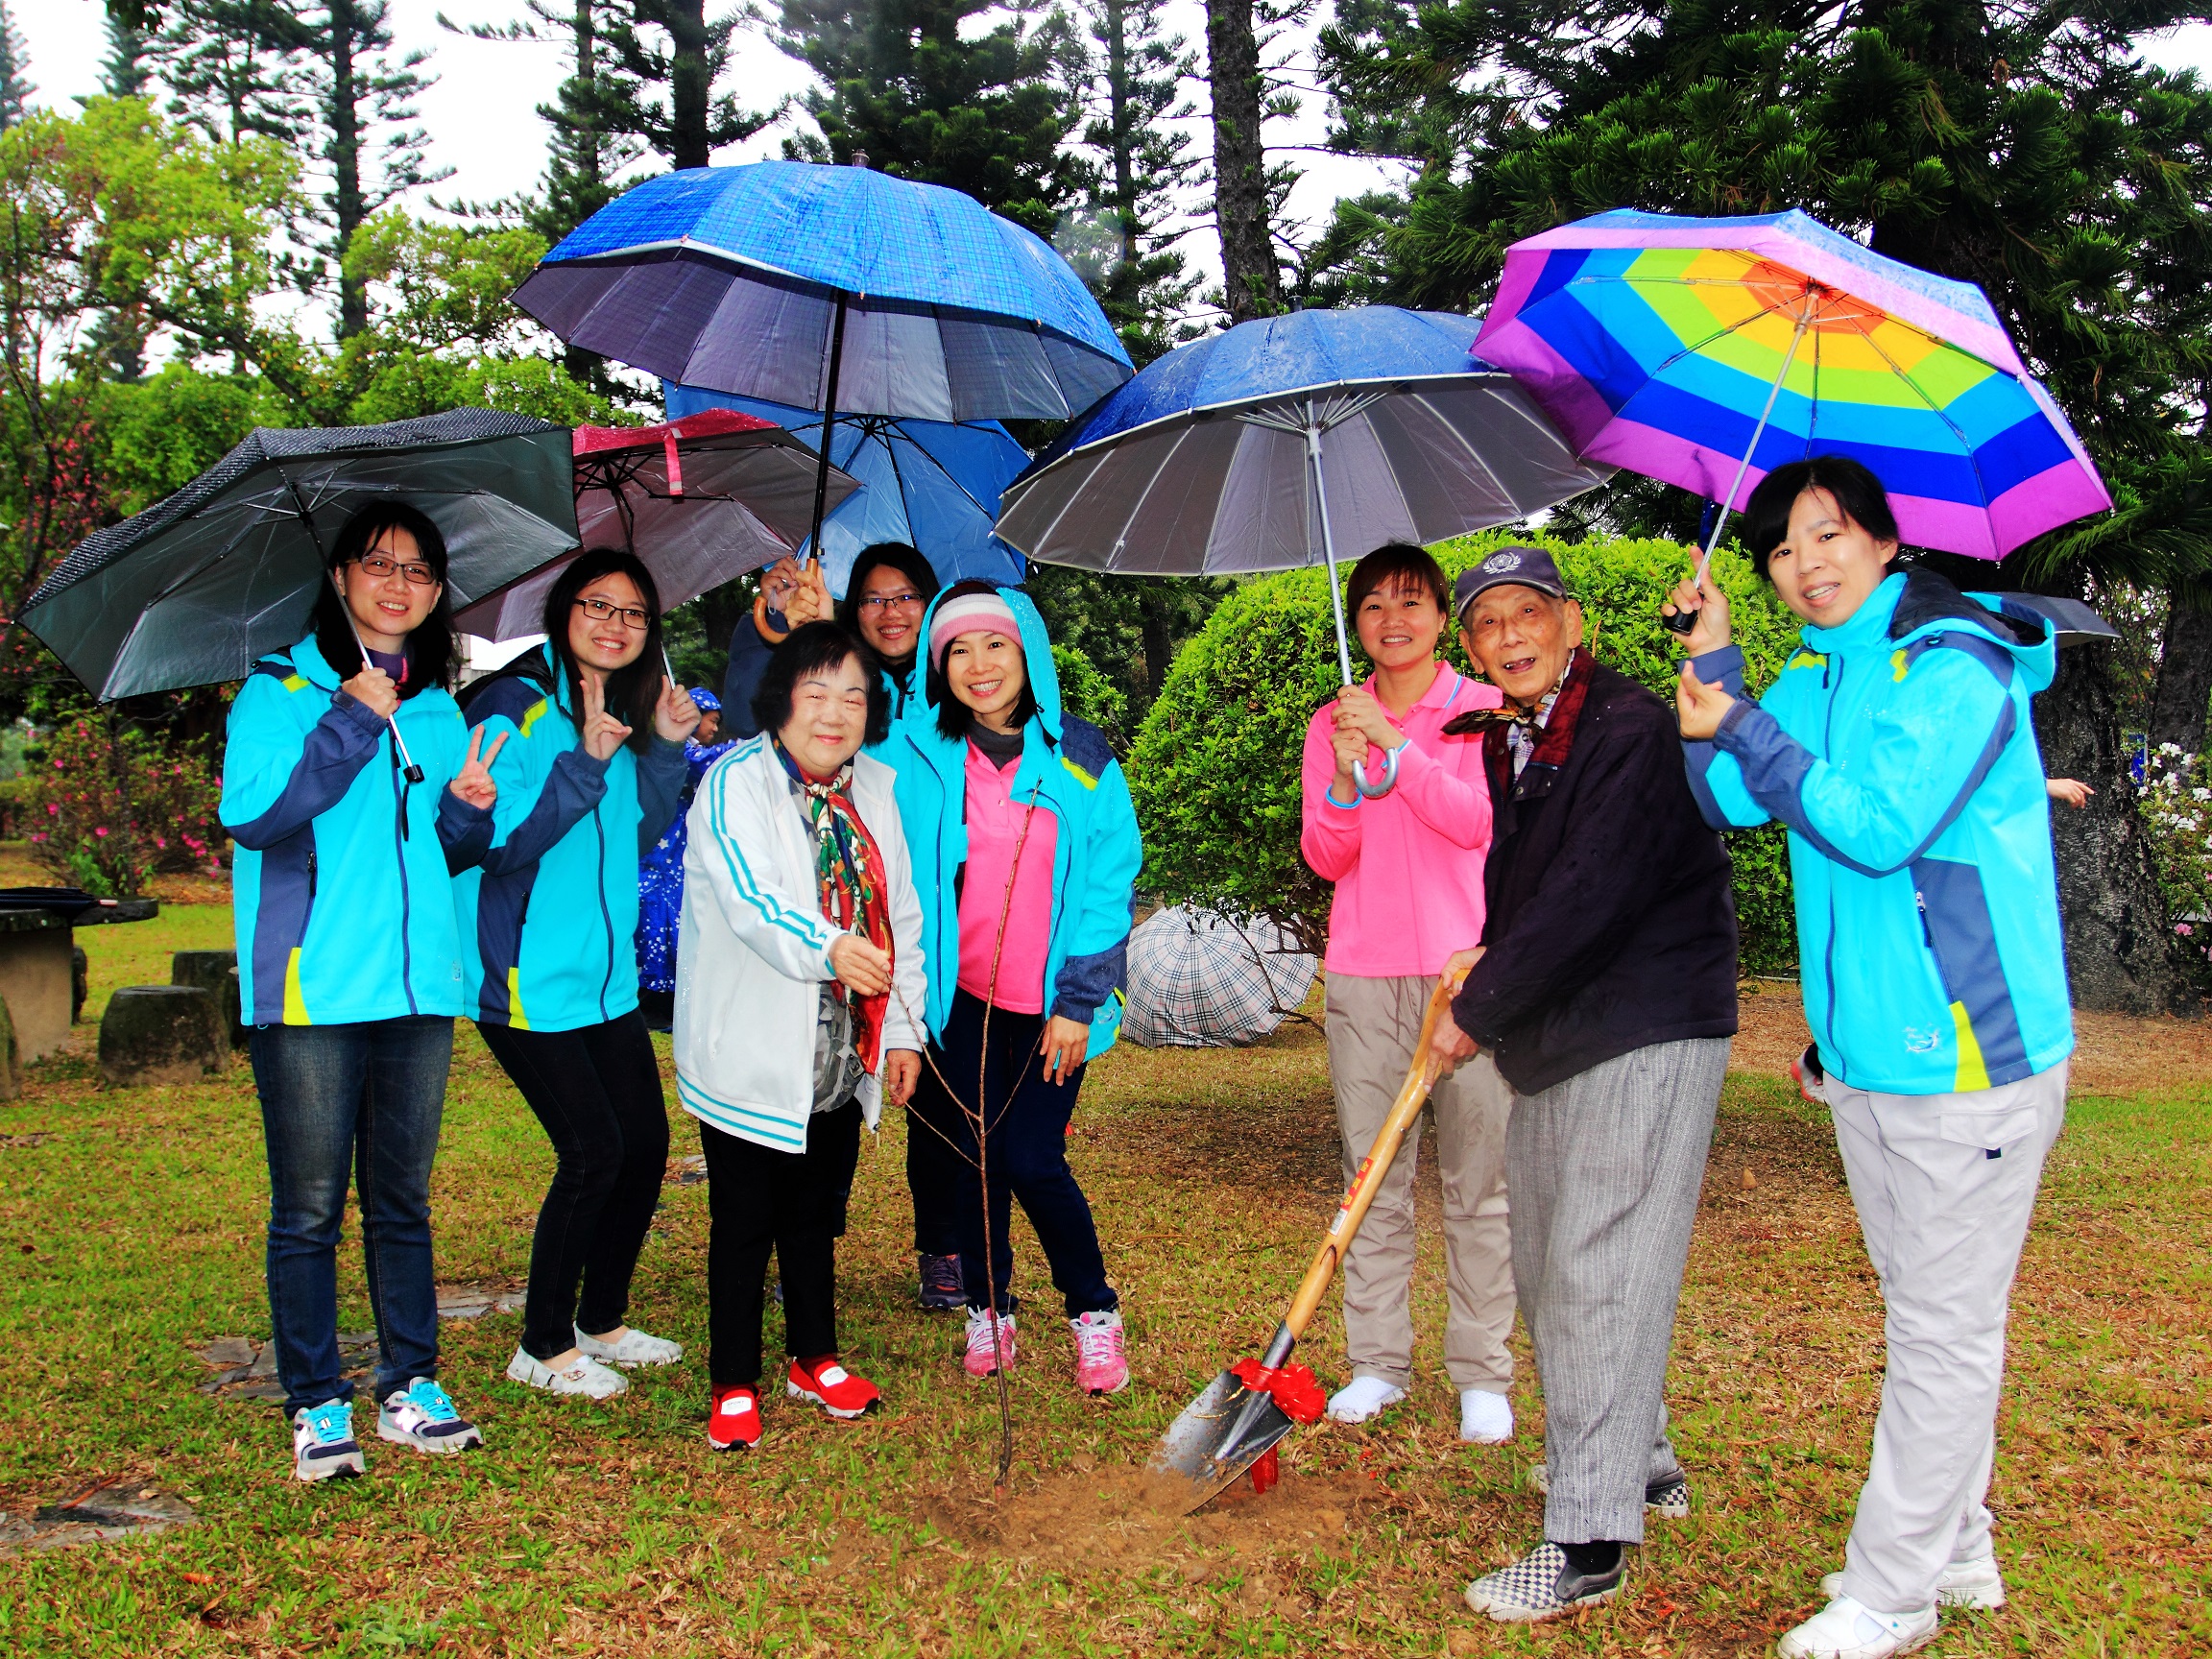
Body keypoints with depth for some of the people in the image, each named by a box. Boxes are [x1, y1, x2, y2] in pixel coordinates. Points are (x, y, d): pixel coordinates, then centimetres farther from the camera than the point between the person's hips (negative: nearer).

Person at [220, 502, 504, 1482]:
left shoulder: (439, 709, 15)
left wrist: (468, 810, -2)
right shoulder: (280, 689, 0)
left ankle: (410, 1385, 22)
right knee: (310, 1208, 2)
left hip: (420, 987, 5)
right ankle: (315, 1404, 14)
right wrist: (352, 722, -18)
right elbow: (250, 815, -16)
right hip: (311, 990, -4)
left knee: (403, 1199, 12)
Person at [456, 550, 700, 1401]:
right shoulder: (514, 706, -12)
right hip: (529, 977, -8)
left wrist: (665, 749, 2)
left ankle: (601, 1321, 29)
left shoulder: (624, 710, 11)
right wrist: (584, 764, -26)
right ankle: (542, 1346, 13)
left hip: (607, 974, 8)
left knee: (646, 1142, 10)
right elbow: (498, 842, -19)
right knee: (593, 1152, -7)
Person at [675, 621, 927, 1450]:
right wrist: (828, 947, -48)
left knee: (817, 1216, 19)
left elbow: (901, 915, 11)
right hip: (751, 1060, -5)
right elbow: (751, 901, -30)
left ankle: (815, 1359, 37)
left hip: (843, 1061, 6)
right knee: (744, 1224, 6)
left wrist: (901, 1031, 9)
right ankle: (735, 1384, 23)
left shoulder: (874, 789, 7)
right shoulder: (736, 783, -13)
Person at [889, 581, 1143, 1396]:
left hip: (1051, 1005, -1)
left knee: (1033, 1160, -5)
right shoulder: (915, 754, 0)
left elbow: (1110, 886, -1)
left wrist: (1078, 1001, -4)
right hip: (961, 995, 1)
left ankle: (1094, 1311, 18)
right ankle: (987, 1307, 29)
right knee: (978, 1156, 6)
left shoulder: (1080, 758, -1)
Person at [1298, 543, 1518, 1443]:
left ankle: (1482, 1373, 10)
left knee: (1480, 1180, 0)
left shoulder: (1485, 711, 4)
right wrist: (1347, 778, -14)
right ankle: (1378, 1361, 16)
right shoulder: (1334, 721, 12)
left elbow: (1478, 821, -11)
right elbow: (1326, 858, 4)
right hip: (1363, 972, 2)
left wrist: (1395, 743, -16)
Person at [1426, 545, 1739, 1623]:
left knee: (1599, 1274, -9)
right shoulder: (1505, 743, 11)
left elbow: (1589, 896, -22)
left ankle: (1589, 1544, -1)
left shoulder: (1633, 732, -16)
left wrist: (1479, 1012, -16)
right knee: (1548, 1268, 16)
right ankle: (1638, 1463, 35)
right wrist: (1484, 961, 6)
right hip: (1548, 1039, 9)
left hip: (1646, 1035, -9)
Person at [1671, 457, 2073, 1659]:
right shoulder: (1814, 676, 9)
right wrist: (1713, 658, -4)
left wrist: (1744, 726, -17)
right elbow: (1734, 801, 1)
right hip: (1862, 1053, 8)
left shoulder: (1957, 662, -15)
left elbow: (1876, 825, -24)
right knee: (1919, 1313, 19)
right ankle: (1956, 1551, 34)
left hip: (1968, 1058, -8)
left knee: (1945, 1331, 3)